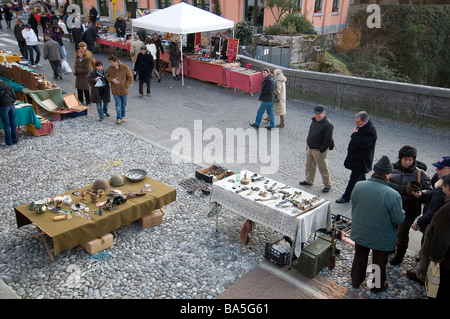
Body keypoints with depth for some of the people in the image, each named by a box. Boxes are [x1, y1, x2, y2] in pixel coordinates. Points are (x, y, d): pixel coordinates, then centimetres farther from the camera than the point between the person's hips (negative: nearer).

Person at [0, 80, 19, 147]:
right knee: (13, 124, 10)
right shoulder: (7, 84, 8)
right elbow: (14, 95, 7)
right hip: (11, 105, 4)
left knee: (6, 125, 1)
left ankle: (8, 142, 5)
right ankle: (15, 140, 16)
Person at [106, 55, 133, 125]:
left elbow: (130, 78, -4)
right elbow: (107, 77, 9)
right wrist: (112, 80, -13)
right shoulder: (110, 68, -1)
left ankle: (123, 116, 31)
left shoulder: (125, 67, -9)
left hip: (124, 90, -1)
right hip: (115, 90, 1)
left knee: (123, 104, 13)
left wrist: (126, 86, -11)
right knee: (118, 104, 0)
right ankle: (119, 118, 6)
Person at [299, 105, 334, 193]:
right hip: (310, 148, 8)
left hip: (320, 150, -8)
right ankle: (308, 181, 37)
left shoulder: (327, 124, -21)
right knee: (309, 165, 19)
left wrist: (321, 150, -19)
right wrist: (308, 143, 17)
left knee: (323, 168, 2)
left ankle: (327, 185, 16)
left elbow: (327, 140, -21)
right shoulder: (314, 120, 6)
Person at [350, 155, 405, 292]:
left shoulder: (358, 186, -16)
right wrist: (401, 212, 3)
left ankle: (356, 281, 46)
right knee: (379, 262, 22)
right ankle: (378, 285, 43)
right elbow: (399, 219, -19)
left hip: (360, 233, 4)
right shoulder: (392, 195, -30)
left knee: (359, 258, 26)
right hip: (381, 238, -3)